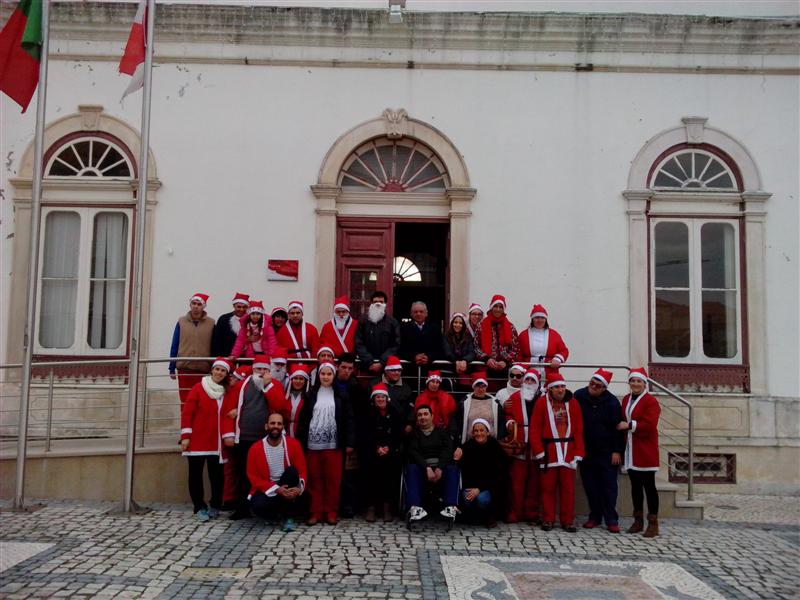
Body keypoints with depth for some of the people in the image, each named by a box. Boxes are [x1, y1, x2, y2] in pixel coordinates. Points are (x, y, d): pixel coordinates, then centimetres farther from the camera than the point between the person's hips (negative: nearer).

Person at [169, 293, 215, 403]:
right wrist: (172, 368, 4)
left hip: (203, 369, -1)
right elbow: (174, 346, 8)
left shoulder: (211, 323, 4)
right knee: (185, 400, 3)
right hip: (184, 368, 1)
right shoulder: (181, 322, 7)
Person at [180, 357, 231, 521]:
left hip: (216, 442, 3)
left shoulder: (226, 392, 8)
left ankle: (215, 506, 17)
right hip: (197, 440, -3)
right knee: (196, 474, 3)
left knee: (216, 474, 4)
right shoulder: (199, 388, -3)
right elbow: (187, 412, -5)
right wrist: (185, 436, -9)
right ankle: (200, 507, 14)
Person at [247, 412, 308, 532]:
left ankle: (288, 517, -17)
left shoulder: (294, 444, -7)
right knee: (258, 506, -33)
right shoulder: (255, 448, -7)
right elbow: (253, 477, -8)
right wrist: (276, 489, -21)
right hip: (266, 489, -1)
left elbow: (302, 471, -5)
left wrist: (299, 488, -28)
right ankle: (278, 513, 4)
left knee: (292, 471, -31)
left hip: (287, 486, 1)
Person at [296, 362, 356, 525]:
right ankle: (316, 512, 11)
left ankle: (331, 512, 10)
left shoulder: (340, 395, 5)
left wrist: (349, 442, -4)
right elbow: (303, 419, 9)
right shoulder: (311, 394, 9)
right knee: (315, 479, 4)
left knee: (333, 479, 1)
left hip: (333, 444, -1)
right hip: (313, 444, 2)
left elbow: (348, 419, 2)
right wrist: (300, 441, 3)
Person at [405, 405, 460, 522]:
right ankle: (415, 507, -45)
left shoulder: (442, 432, 17)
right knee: (411, 469, -31)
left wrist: (440, 468, -19)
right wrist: (427, 468, -20)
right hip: (422, 467, 0)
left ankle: (451, 507, -41)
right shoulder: (414, 434, 15)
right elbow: (413, 453, -2)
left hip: (441, 466, 0)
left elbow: (447, 450, 0)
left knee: (452, 469, -30)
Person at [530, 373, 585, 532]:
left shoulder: (573, 403, 4)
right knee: (548, 487, 5)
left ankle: (567, 521, 14)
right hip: (549, 451, -1)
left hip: (568, 452, 1)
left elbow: (578, 431, 2)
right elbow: (535, 429, -4)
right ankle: (548, 520, 15)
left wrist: (578, 453, -3)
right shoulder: (542, 402, -2)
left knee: (568, 488, 5)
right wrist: (539, 451, -9)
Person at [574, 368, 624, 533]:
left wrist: (616, 451, -9)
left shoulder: (611, 401, -8)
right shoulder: (579, 396, -3)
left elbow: (617, 427, -7)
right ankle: (595, 517, 20)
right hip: (586, 450, 3)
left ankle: (611, 519, 9)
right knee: (590, 486, 8)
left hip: (607, 452, -2)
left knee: (609, 485, 2)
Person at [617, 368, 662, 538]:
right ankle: (638, 521, 22)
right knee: (635, 485, 13)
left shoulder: (651, 401, -10)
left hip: (646, 450, -7)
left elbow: (650, 425, -19)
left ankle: (653, 523, 6)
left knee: (648, 486, -1)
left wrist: (629, 425, -18)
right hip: (631, 450, 7)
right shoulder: (626, 399, 11)